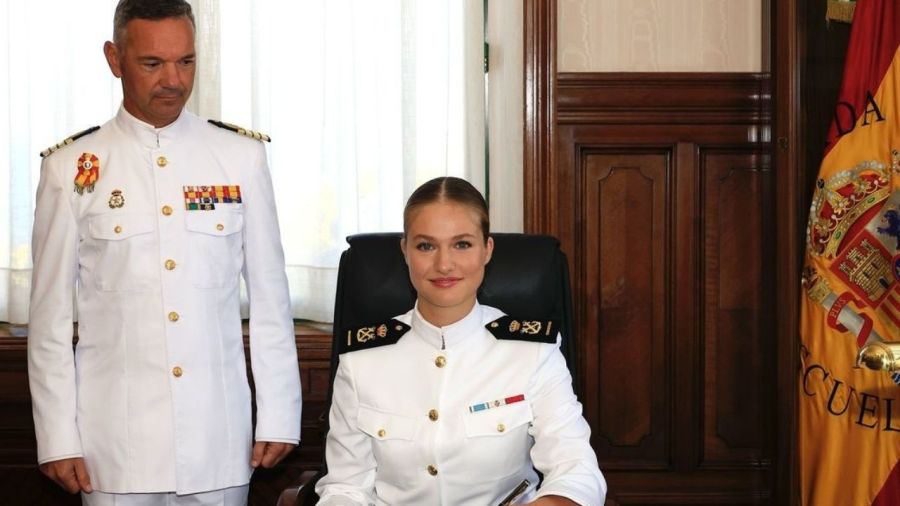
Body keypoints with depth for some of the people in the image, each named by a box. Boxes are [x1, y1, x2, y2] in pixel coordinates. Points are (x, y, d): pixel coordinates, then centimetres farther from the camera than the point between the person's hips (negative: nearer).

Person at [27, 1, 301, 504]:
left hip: (220, 441, 1)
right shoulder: (72, 168, -1)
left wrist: (279, 418, 2)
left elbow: (270, 297, 3)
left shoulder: (242, 157, 1)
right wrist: (58, 439, -1)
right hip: (115, 444, -1)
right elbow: (51, 315, 1)